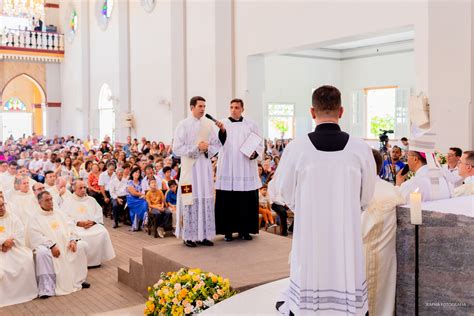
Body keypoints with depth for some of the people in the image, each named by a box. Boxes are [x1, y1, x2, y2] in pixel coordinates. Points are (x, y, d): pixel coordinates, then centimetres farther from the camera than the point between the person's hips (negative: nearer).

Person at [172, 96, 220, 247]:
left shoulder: (208, 124, 9)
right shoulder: (183, 125, -2)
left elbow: (216, 144, 13)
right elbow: (177, 148, -6)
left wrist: (207, 149, -8)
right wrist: (196, 148, -15)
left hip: (205, 167, 4)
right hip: (190, 167, -4)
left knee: (206, 199, 3)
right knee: (190, 200, -4)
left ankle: (203, 235, 10)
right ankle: (189, 236, 4)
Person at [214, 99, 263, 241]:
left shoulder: (250, 125, 7)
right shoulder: (223, 123, 2)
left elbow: (260, 143, 9)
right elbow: (219, 143, -11)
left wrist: (255, 153, -10)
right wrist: (222, 130, -29)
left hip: (246, 169, 1)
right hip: (227, 169, -1)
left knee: (247, 201, 4)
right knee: (228, 201, 0)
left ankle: (244, 230, 15)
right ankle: (228, 230, 10)